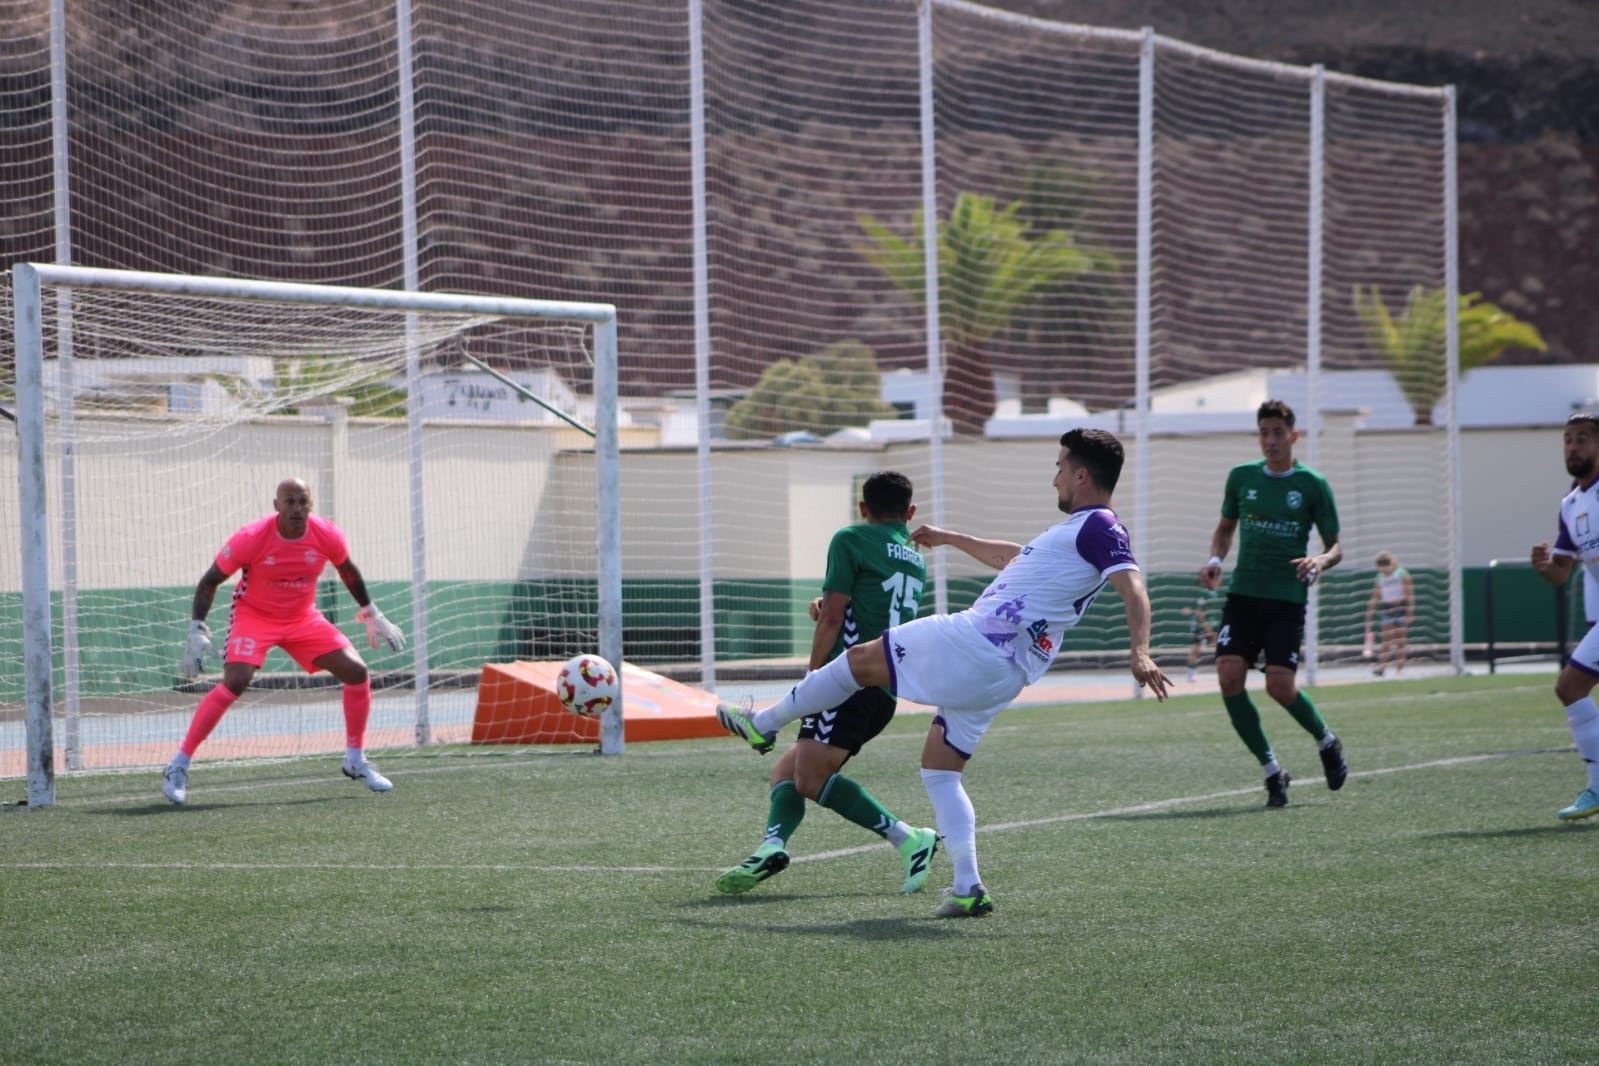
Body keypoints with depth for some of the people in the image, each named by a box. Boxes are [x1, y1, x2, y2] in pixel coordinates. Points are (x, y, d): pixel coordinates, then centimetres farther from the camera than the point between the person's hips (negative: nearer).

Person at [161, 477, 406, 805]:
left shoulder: (328, 536, -13)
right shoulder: (251, 539, -22)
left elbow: (348, 572, 10)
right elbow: (210, 581, -11)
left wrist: (373, 615, 15)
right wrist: (197, 632, -19)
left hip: (304, 618, 4)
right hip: (254, 616, -4)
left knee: (357, 672, -7)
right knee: (235, 682, -26)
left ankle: (356, 760, 13)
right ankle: (178, 767, -18)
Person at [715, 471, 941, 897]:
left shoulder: (850, 540, 0)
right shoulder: (916, 561, 22)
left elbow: (832, 617, -7)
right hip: (888, 691, 9)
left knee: (812, 778, -16)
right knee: (787, 768, 10)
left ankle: (908, 839, -19)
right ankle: (773, 845, -15)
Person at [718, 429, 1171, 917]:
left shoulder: (1098, 527, -8)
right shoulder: (1078, 528, 21)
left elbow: (1133, 587, -24)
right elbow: (1011, 558, 39)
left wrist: (1139, 653, -40)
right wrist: (950, 538, 50)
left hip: (974, 640, -10)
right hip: (1005, 671, 10)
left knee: (859, 660, 7)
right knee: (939, 768, 13)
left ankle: (763, 723, 22)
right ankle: (967, 887, 3)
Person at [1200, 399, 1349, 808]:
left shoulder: (1313, 485, -1)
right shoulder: (1241, 477, 7)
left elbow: (1335, 547, 4)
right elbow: (1225, 528, 21)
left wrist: (1321, 561, -19)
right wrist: (1215, 559, 0)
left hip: (1287, 597, -3)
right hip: (1243, 593, 3)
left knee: (1279, 685, -14)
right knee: (1229, 676, -15)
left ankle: (1326, 741, 19)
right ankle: (1272, 771, -2)